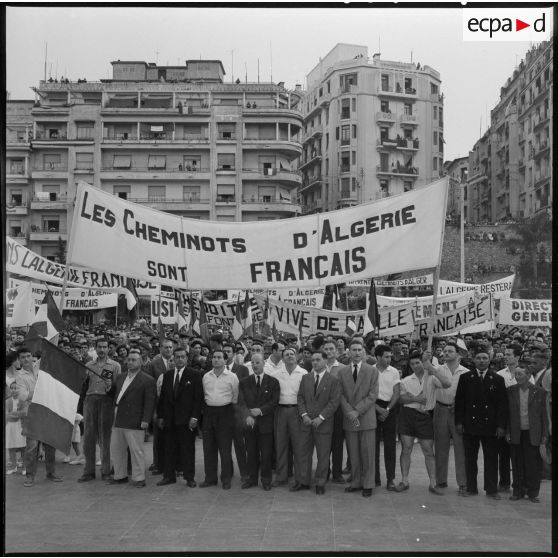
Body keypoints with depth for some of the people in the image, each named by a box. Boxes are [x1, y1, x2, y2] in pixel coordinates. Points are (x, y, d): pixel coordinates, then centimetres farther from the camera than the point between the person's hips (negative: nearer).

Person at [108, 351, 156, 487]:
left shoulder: (147, 380, -4)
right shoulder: (120, 378, 17)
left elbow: (149, 402, -9)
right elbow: (115, 394, 28)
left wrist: (145, 420, -15)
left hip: (134, 422, -7)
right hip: (118, 420, 7)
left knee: (136, 450, -2)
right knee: (116, 449, 12)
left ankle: (139, 478, 9)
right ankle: (120, 476, 25)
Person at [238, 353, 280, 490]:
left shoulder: (272, 382, 3)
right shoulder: (244, 382, 8)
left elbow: (274, 402, -4)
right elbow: (241, 402, -1)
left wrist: (261, 410, -16)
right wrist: (247, 415, -18)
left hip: (266, 422, -2)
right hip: (249, 422, 2)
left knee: (266, 453, 2)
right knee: (251, 452, 8)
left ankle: (266, 479, 14)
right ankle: (252, 478, 20)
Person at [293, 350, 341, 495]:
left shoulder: (333, 381, -3)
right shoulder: (305, 378, 10)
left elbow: (334, 402, -8)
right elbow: (300, 398, 7)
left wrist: (320, 418, -15)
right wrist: (304, 415, -7)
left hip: (323, 424, -3)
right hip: (306, 422, 3)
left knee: (323, 455, 3)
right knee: (304, 453, 7)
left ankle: (320, 483, 15)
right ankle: (303, 481, 17)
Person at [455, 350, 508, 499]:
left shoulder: (498, 379, 6)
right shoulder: (465, 378, 6)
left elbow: (502, 404, 2)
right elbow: (459, 401, 4)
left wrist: (501, 425, -5)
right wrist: (459, 422, -4)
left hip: (490, 425, 0)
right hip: (470, 425, 0)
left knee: (491, 459, 3)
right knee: (470, 459, 6)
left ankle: (491, 489, 12)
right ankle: (471, 488, 15)